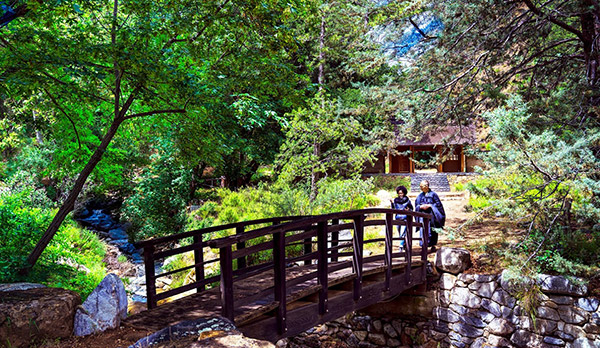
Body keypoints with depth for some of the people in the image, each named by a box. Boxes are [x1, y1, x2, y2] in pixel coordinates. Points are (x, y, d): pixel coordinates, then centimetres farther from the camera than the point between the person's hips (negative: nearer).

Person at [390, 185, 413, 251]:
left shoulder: (407, 200, 4)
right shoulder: (395, 200, 8)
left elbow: (411, 208, 11)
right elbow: (393, 209, 6)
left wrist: (408, 210, -10)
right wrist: (392, 203, -8)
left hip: (405, 218, -3)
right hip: (398, 218, 3)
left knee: (403, 232, -18)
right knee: (400, 233, 9)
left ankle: (401, 245, -21)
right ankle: (404, 245, 23)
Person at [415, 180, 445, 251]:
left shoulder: (433, 194, 2)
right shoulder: (420, 196, 14)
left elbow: (438, 204, -2)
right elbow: (416, 206, 15)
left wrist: (429, 205, -12)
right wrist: (421, 206, -7)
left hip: (431, 215, -3)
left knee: (432, 231, 0)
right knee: (423, 231, -5)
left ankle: (433, 245, 9)